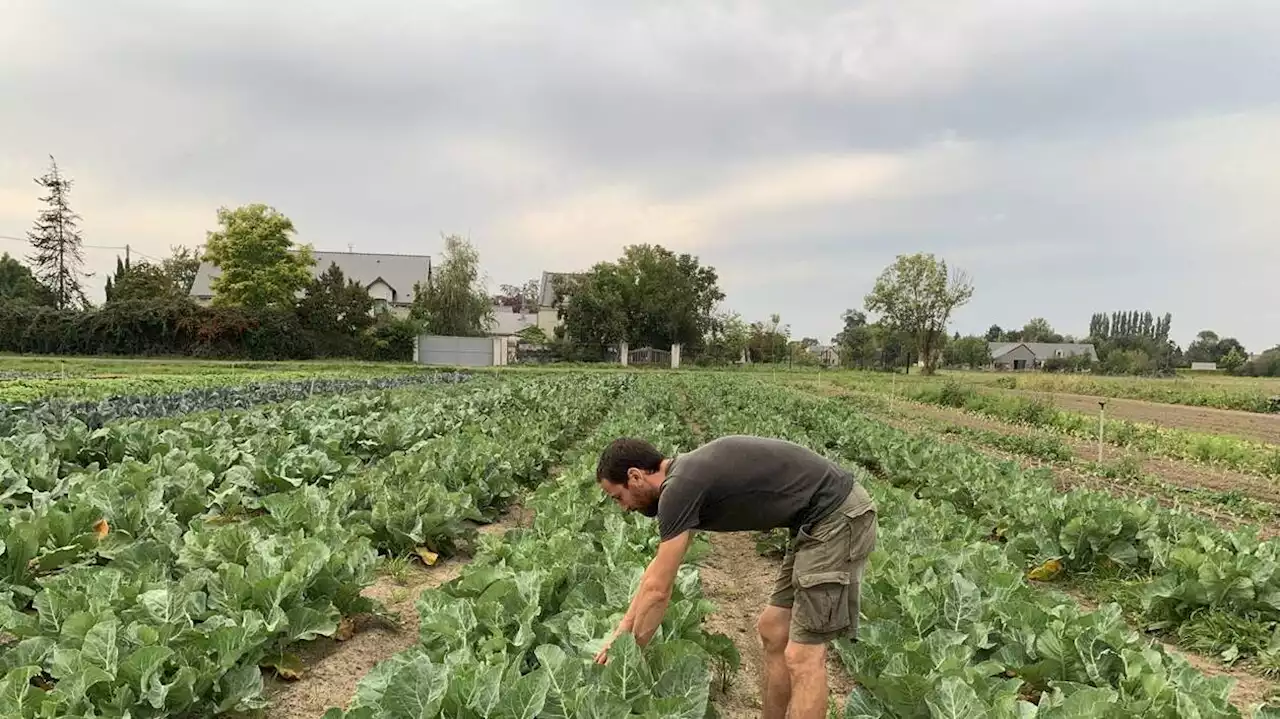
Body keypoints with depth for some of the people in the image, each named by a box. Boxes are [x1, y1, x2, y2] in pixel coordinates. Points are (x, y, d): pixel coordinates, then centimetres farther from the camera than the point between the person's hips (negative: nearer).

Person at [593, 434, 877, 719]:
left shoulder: (679, 488, -16)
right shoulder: (689, 474, 12)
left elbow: (657, 589, -9)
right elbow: (658, 567, 23)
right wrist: (622, 630, 27)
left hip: (837, 518, -10)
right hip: (821, 518, 10)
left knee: (802, 656, -6)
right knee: (772, 630, 15)